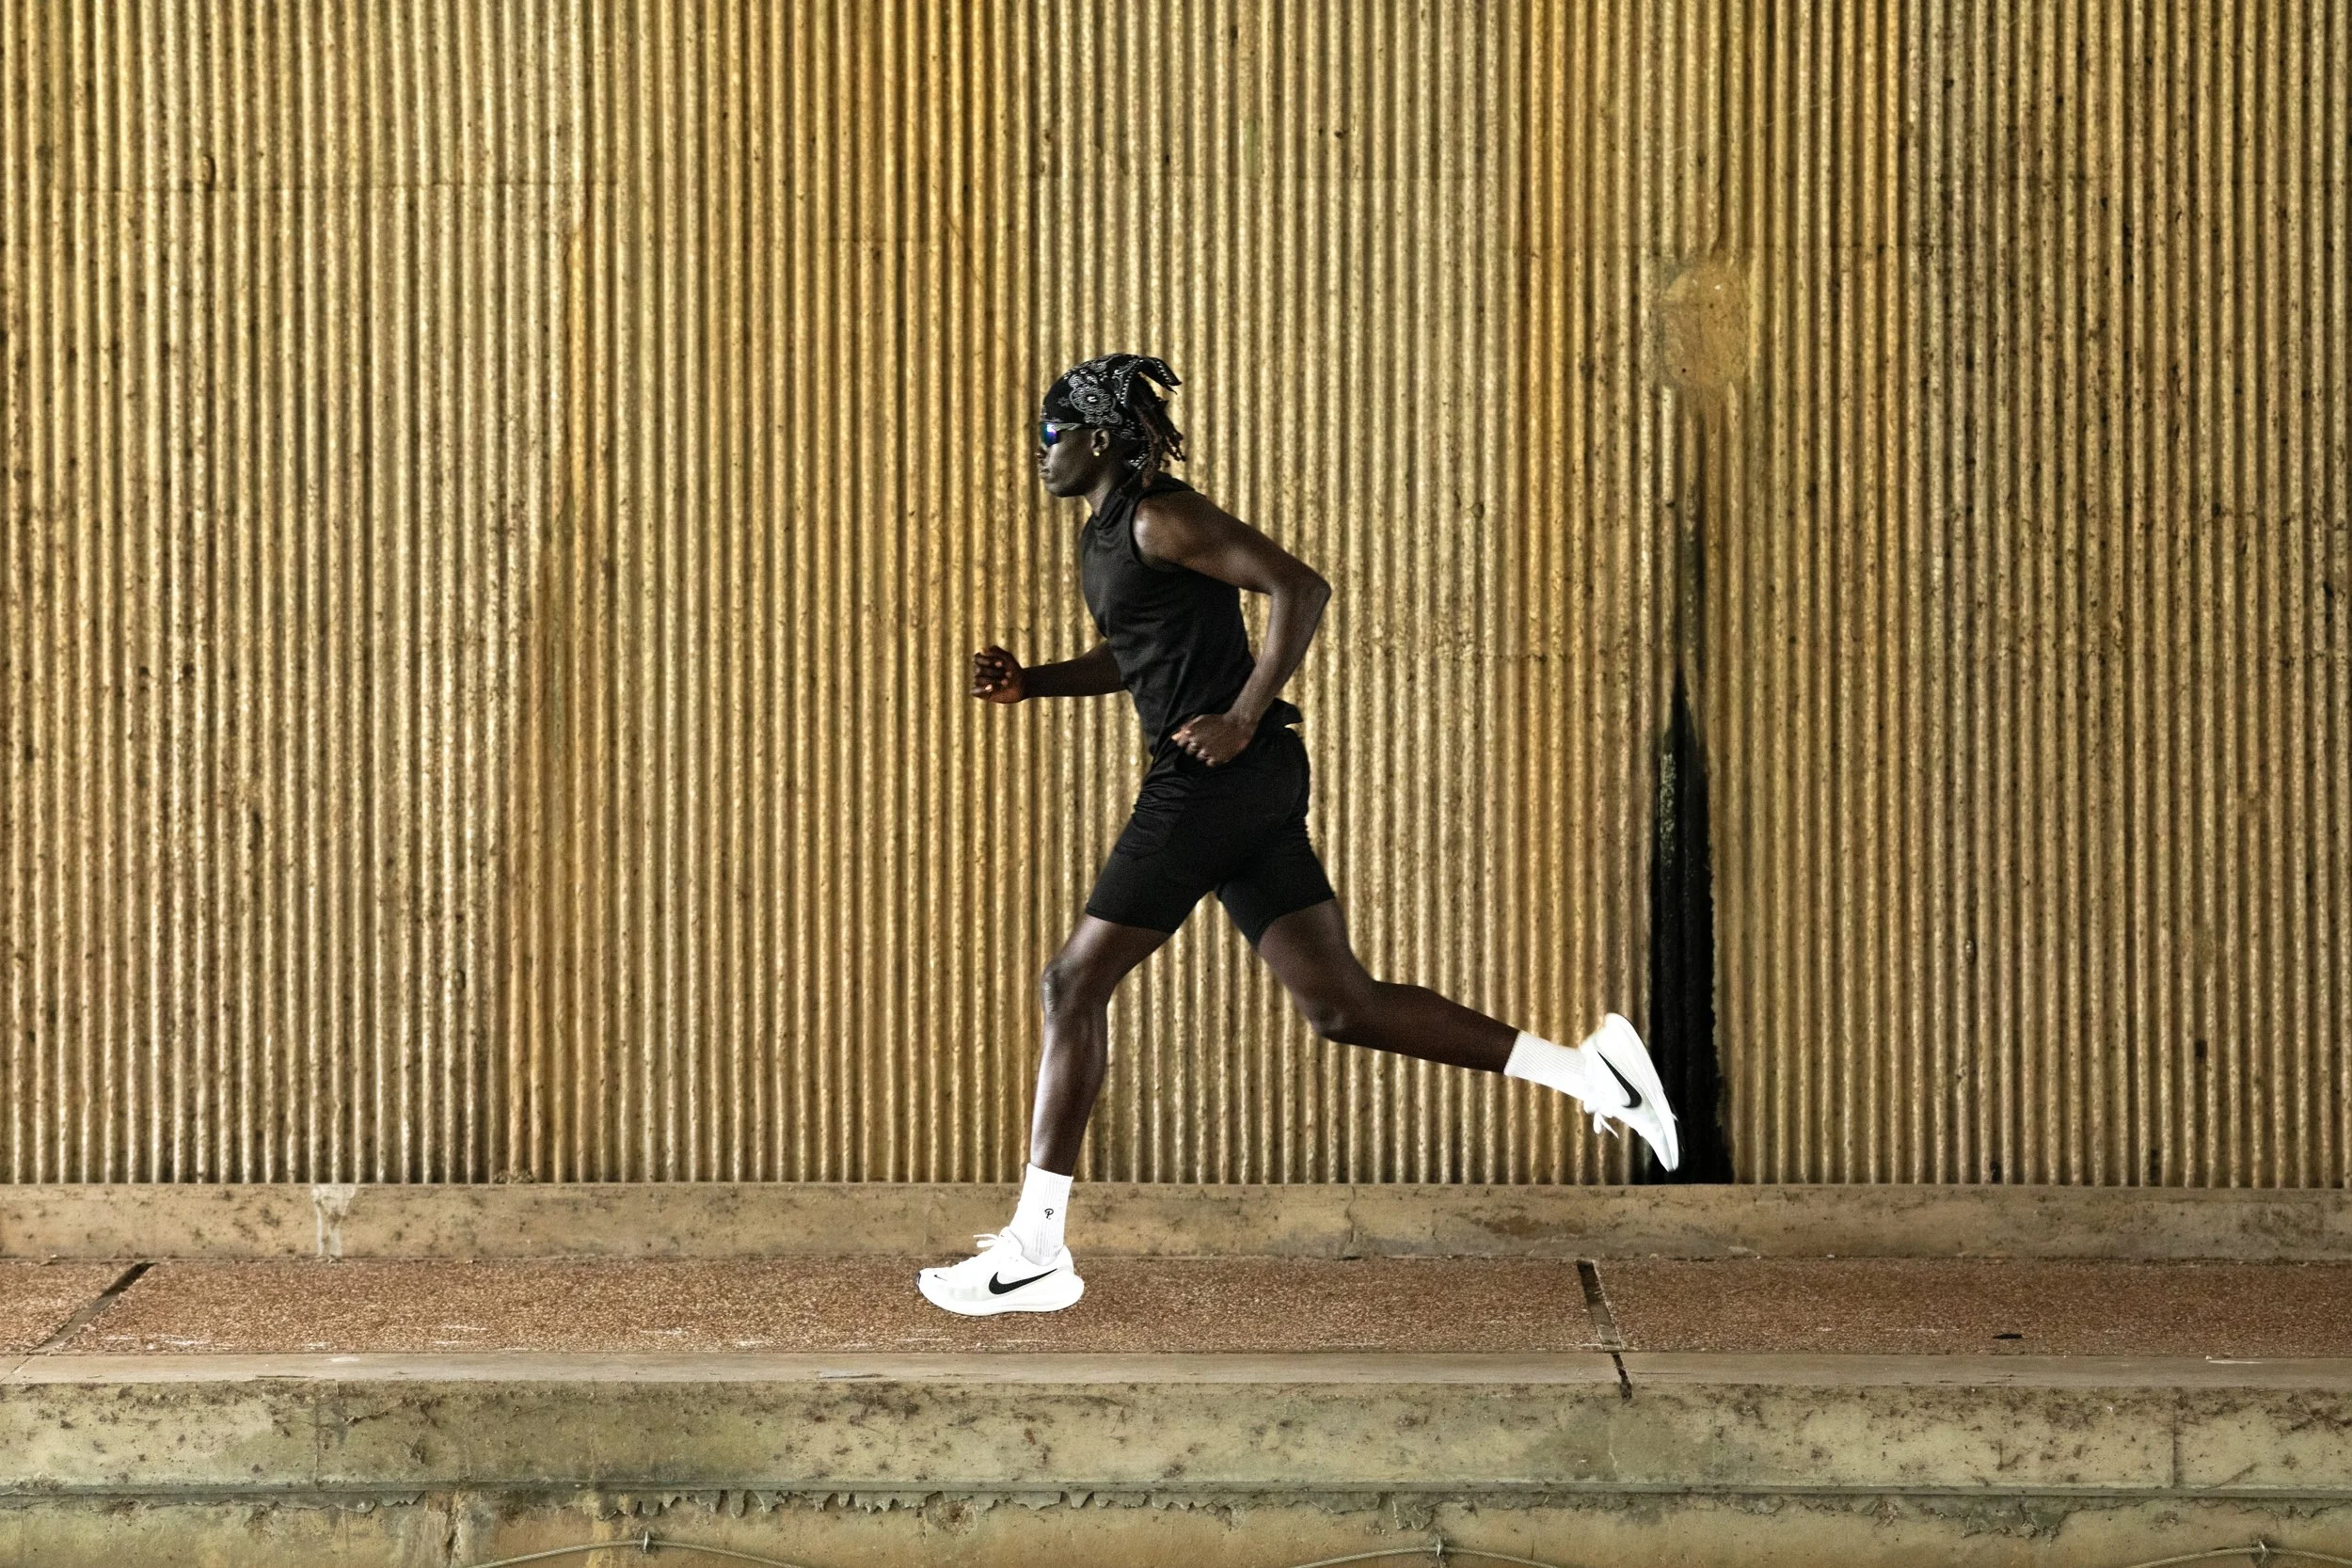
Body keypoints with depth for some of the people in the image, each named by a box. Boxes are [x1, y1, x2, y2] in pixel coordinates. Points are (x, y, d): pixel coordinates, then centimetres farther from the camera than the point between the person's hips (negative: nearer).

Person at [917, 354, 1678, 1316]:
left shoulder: (1159, 517, -9)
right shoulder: (1102, 535, 20)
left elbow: (1299, 587, -17)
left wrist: (1242, 717, -21)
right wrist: (1029, 683, 19)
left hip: (1221, 772, -10)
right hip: (1247, 792, 10)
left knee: (1074, 984, -4)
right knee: (1339, 1004, 6)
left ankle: (1034, 1253, -2)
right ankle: (1583, 1066, 3)